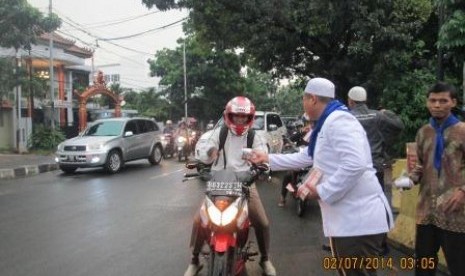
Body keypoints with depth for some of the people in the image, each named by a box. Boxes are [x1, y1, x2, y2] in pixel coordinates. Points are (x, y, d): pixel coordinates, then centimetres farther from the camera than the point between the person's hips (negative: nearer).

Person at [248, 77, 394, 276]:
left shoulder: (338, 120, -17)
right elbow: (305, 157, 29)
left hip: (360, 220, -11)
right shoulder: (325, 125, 18)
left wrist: (322, 191, -20)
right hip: (346, 219, 11)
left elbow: (355, 164, -29)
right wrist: (268, 158, 29)